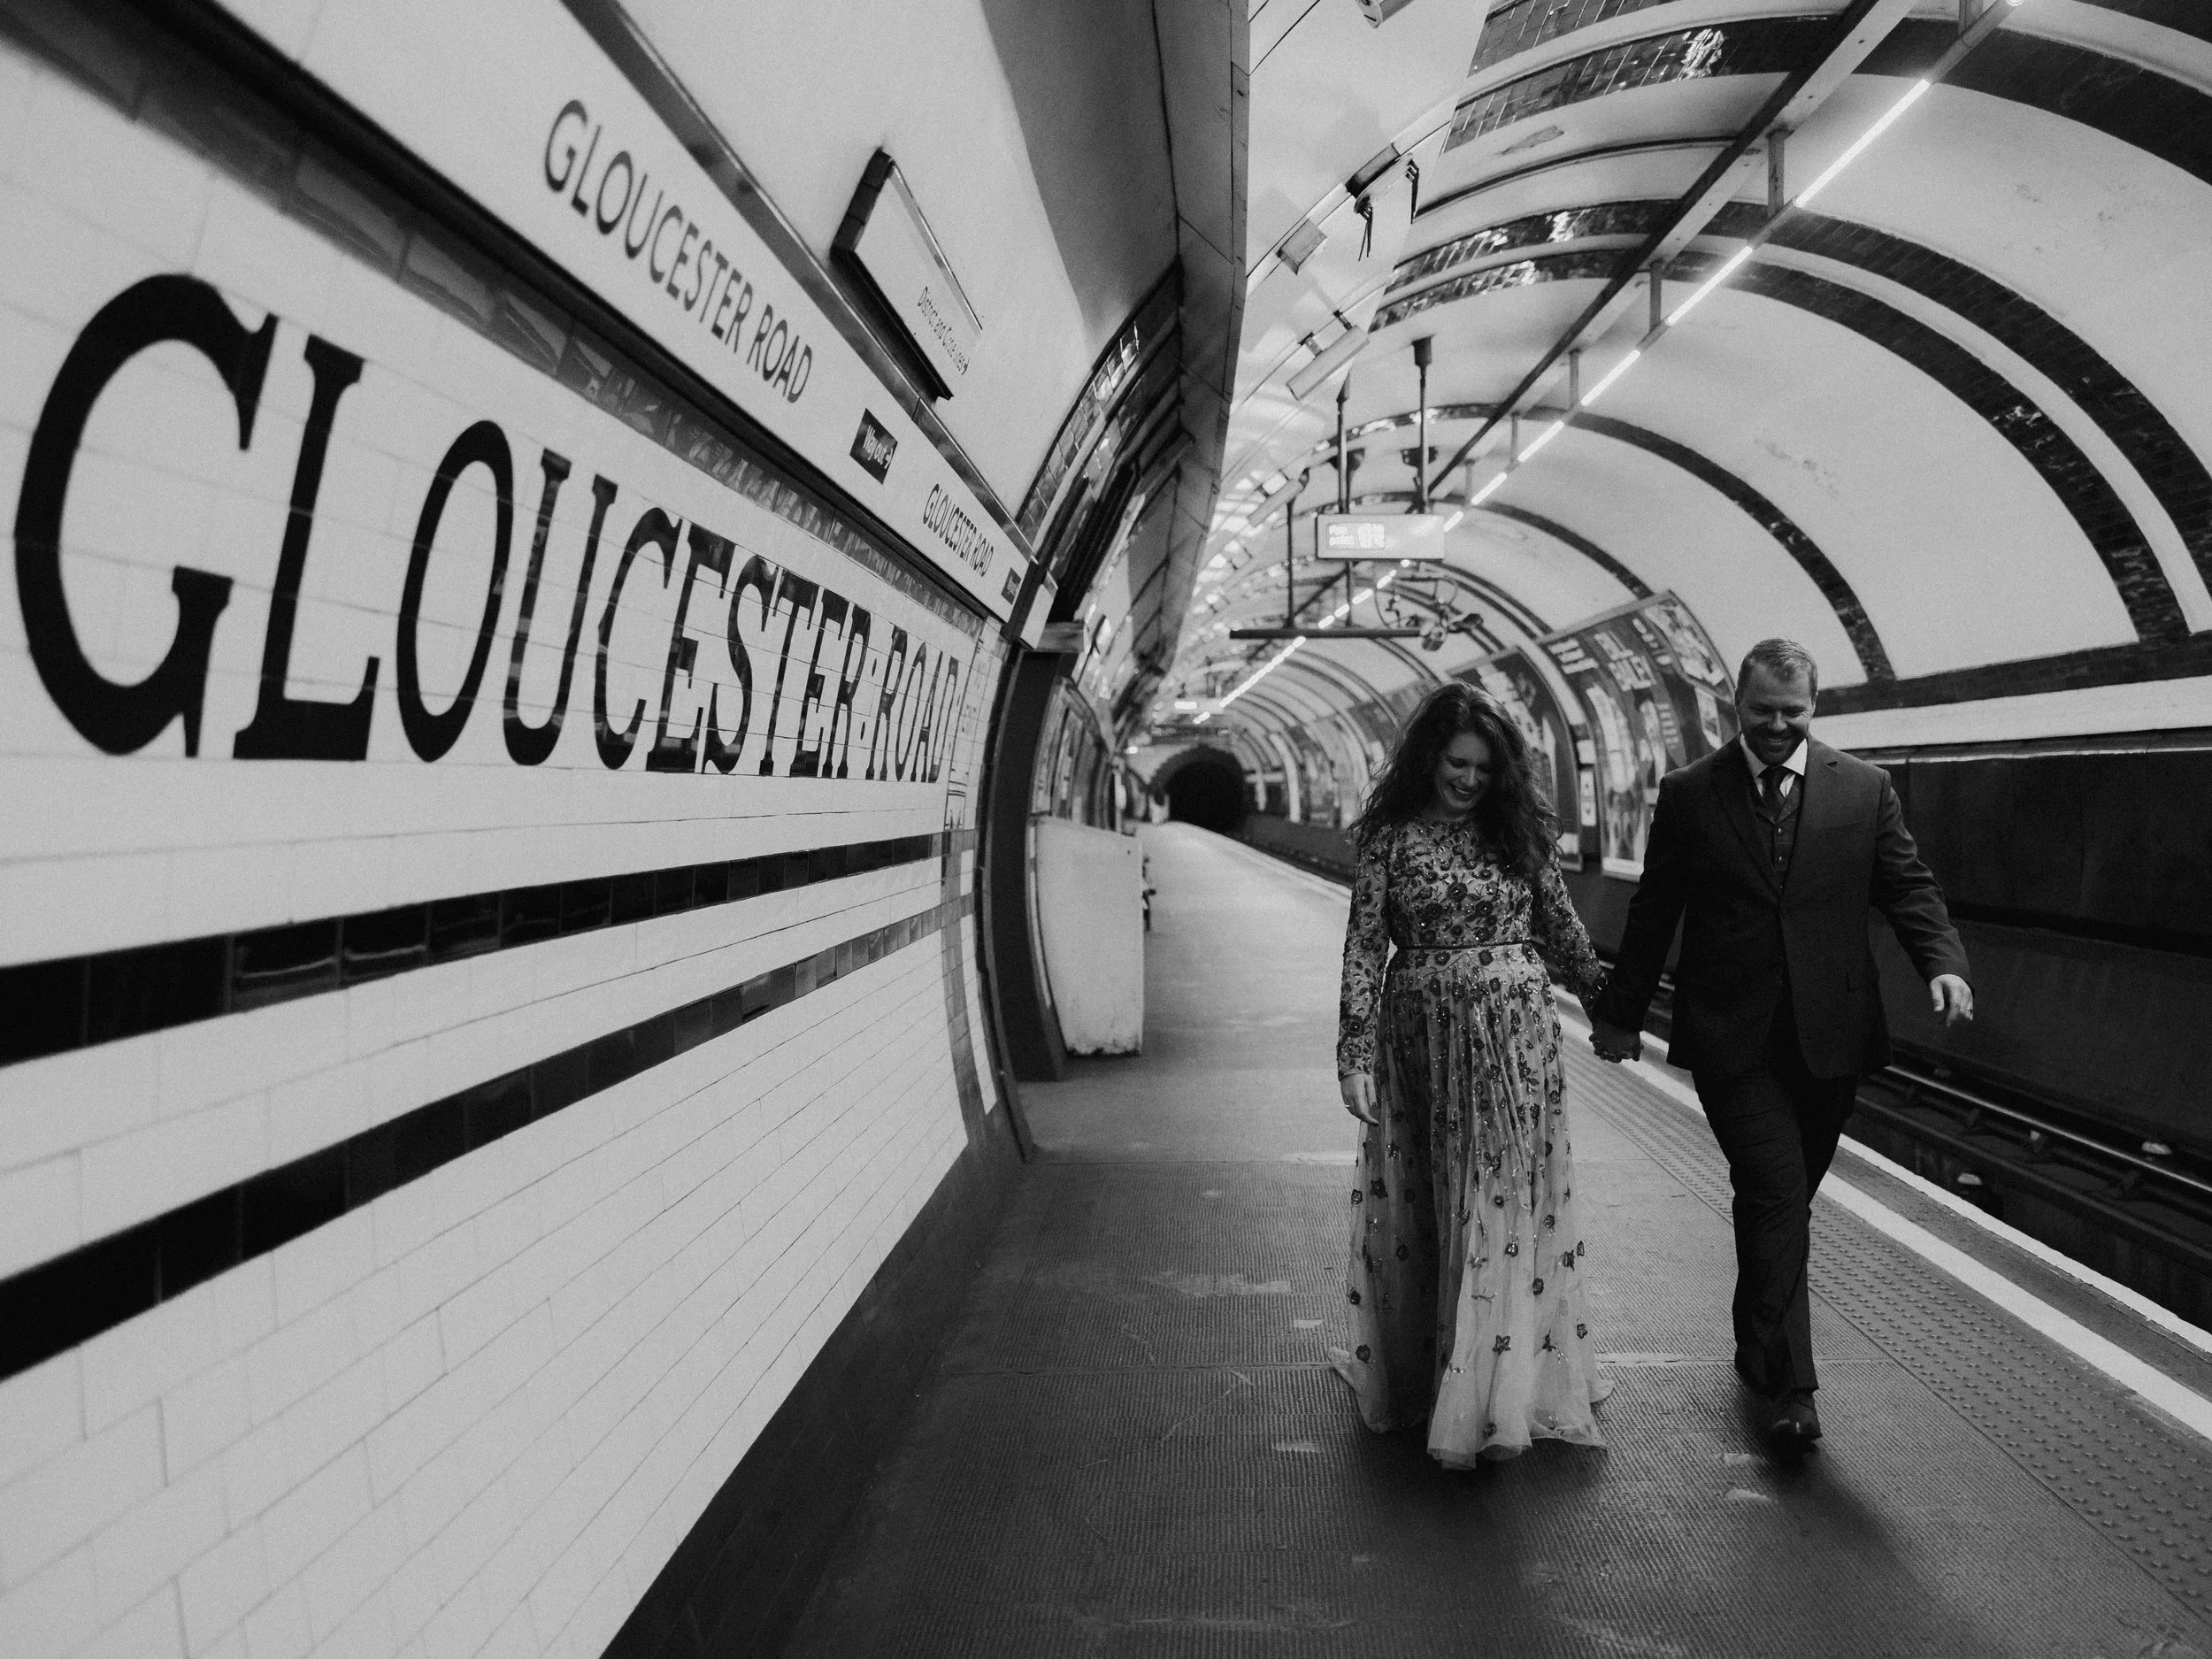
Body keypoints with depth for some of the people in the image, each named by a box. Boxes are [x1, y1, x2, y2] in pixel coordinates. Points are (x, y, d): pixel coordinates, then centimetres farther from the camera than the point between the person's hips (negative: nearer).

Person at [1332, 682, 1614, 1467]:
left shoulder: (1516, 829, 5)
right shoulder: (1390, 838, -3)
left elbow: (1560, 925, 14)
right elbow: (1364, 948, -6)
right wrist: (1356, 1055, -11)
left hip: (1515, 1033, 2)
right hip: (1424, 1037, -1)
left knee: (1505, 1198, 2)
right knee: (1427, 1201, 10)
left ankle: (1491, 1393, 13)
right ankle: (1420, 1363, 30)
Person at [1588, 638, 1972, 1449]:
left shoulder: (1863, 788, 5)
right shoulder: (1688, 794, 0)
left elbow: (1908, 887, 6)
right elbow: (1653, 912, 5)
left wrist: (1943, 962, -14)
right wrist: (1622, 1011, 10)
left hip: (1829, 1035, 3)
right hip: (1731, 1036, -2)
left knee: (1783, 1199, 14)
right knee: (1777, 1196, -9)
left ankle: (1757, 1346, 35)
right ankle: (1787, 1383, 0)